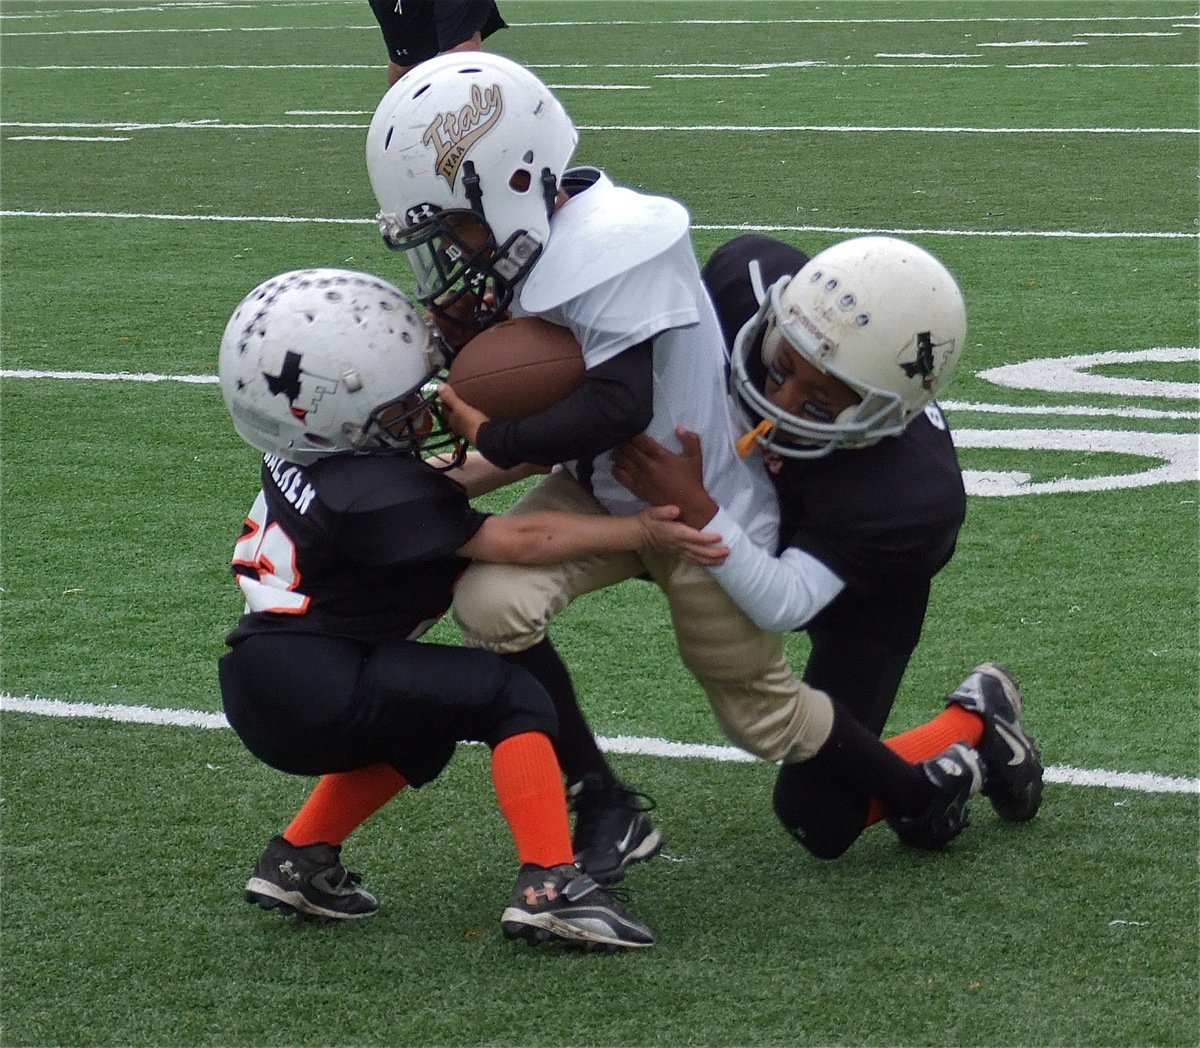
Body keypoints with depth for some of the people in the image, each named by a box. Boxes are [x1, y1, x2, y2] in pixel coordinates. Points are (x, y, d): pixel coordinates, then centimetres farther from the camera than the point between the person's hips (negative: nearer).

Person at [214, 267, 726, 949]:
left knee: (419, 731, 30)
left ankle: (299, 862, 26)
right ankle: (549, 888, -15)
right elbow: (518, 541, -19)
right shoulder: (371, 495, -21)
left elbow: (440, 485, 17)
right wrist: (642, 530, -14)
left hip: (266, 687, 9)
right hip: (310, 701, -9)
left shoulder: (309, 458, 4)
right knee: (513, 699, -6)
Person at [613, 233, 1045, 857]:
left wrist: (695, 511, -58)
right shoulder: (748, 280, -38)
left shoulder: (912, 496, -47)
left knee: (819, 821, -6)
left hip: (861, 595, -5)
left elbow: (782, 604, -45)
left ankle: (975, 722, 19)